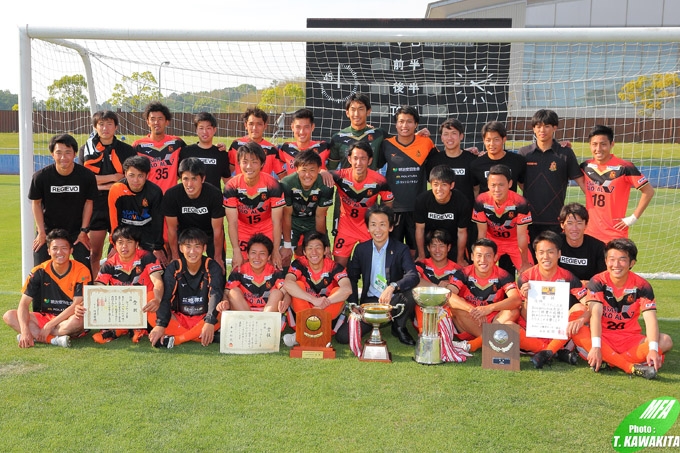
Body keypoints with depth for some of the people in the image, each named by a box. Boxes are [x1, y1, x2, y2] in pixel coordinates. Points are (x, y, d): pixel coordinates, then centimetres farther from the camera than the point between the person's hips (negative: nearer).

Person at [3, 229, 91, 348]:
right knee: (9, 316, -18)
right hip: (43, 317, 4)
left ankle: (35, 335, -22)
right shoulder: (39, 272, -4)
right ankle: (55, 340, -30)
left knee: (78, 320, -37)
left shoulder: (81, 271, -12)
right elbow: (24, 303, -9)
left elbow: (77, 304, -17)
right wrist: (24, 330, -25)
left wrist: (49, 325, -21)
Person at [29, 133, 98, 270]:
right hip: (49, 230, 0)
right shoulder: (41, 176, -16)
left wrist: (84, 231, -4)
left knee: (84, 268, -3)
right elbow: (36, 203, -3)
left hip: (77, 231, 0)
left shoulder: (87, 175, -15)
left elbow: (88, 202, -3)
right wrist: (41, 232, -4)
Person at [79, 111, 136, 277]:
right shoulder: (86, 150, 8)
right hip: (95, 207, 1)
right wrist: (114, 177, -6)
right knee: (94, 253, 3)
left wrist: (102, 186, -9)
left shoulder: (126, 150, 5)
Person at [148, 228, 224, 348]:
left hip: (203, 319, -2)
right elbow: (166, 298, -16)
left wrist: (210, 322, -40)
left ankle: (176, 339, -27)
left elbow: (216, 295, -23)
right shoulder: (174, 268, -4)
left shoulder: (212, 267, -8)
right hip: (179, 319, 2)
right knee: (152, 314, -24)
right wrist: (160, 325, -32)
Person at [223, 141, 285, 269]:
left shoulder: (272, 185, -26)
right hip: (243, 229, 1)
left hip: (266, 229, -1)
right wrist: (236, 252, -28)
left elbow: (276, 222, -21)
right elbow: (232, 222, -20)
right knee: (241, 266, -6)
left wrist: (275, 252, -24)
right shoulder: (231, 186, -23)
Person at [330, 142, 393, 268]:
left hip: (370, 226, 0)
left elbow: (388, 205, -5)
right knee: (340, 263, 0)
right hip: (346, 225, 0)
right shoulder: (341, 176, -22)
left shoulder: (379, 181, -21)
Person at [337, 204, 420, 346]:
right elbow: (352, 278, 10)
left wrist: (392, 287, -41)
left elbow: (414, 276, -22)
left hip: (394, 302, -2)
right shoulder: (361, 249, 4)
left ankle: (399, 327, -3)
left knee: (412, 292, -35)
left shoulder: (401, 249, -6)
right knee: (342, 336, -17)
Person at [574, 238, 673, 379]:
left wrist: (653, 350, -33)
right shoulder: (597, 282, -10)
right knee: (577, 333, -33)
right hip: (603, 337, -2)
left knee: (666, 341, -23)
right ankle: (632, 367, -37)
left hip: (631, 339, 2)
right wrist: (596, 347, -36)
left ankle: (607, 361, -28)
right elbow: (595, 315, -22)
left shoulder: (642, 285, -6)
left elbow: (650, 319, -16)